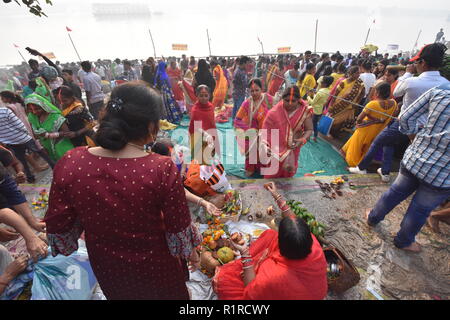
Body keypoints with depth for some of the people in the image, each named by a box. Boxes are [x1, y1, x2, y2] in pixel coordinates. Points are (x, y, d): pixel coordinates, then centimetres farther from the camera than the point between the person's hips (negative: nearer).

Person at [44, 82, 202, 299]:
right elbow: (179, 227, -20)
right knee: (165, 292, 31)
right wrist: (190, 251, 1)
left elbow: (58, 225, -9)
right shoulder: (162, 169, -33)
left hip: (106, 265, 3)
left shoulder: (69, 163, -22)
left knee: (121, 294, 36)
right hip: (154, 264, -2)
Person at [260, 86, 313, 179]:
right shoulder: (274, 113, -21)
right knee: (273, 174, 15)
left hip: (293, 148, 2)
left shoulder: (305, 111, -14)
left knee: (288, 172, 25)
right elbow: (266, 131, -19)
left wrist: (302, 140, -30)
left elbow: (309, 129, -9)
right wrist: (265, 147, -35)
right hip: (276, 150, -2)